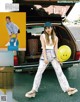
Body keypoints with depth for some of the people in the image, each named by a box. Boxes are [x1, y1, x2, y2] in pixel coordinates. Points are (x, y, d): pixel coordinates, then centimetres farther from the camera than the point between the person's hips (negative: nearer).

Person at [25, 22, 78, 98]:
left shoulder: (55, 37, 9)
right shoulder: (42, 36, 1)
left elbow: (56, 48, 4)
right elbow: (43, 47, -7)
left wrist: (57, 57, -9)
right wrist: (45, 58, -17)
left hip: (53, 55, 2)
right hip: (45, 55, -2)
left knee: (59, 72, 1)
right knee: (39, 72, -5)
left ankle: (67, 88, 3)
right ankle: (34, 90, 0)